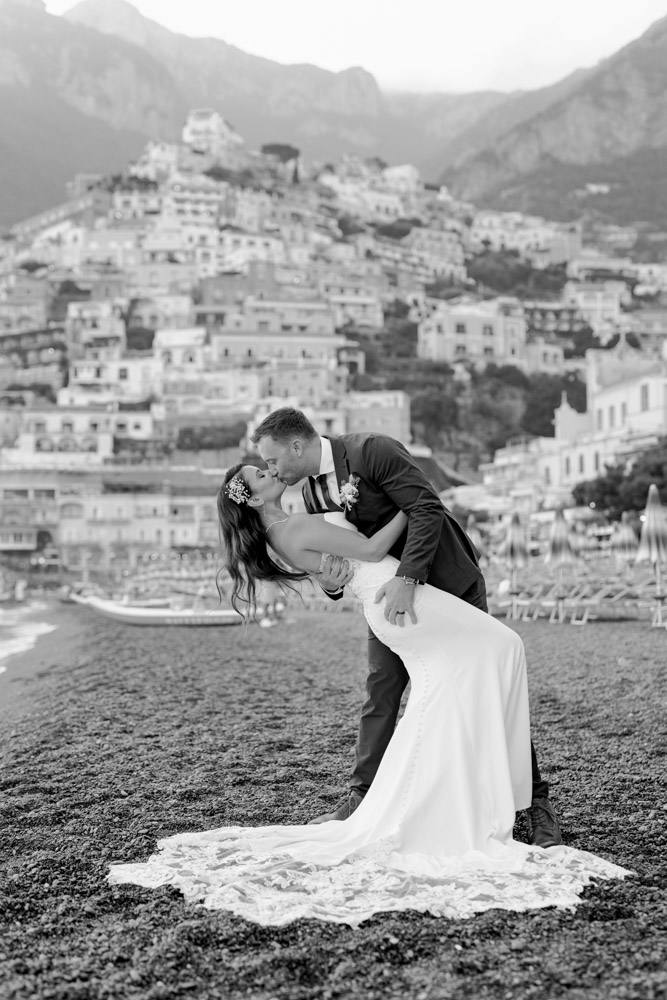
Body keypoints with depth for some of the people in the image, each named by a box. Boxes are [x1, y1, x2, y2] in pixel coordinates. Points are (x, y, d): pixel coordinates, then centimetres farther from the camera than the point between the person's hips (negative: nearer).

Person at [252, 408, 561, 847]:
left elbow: (427, 509, -27)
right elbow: (337, 553, 8)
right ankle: (363, 799, 13)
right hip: (389, 595, 7)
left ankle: (537, 802, 6)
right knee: (380, 693, 3)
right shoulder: (311, 495, 2)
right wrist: (332, 583, -16)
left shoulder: (373, 451, -22)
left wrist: (406, 579, -35)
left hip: (448, 581, -6)